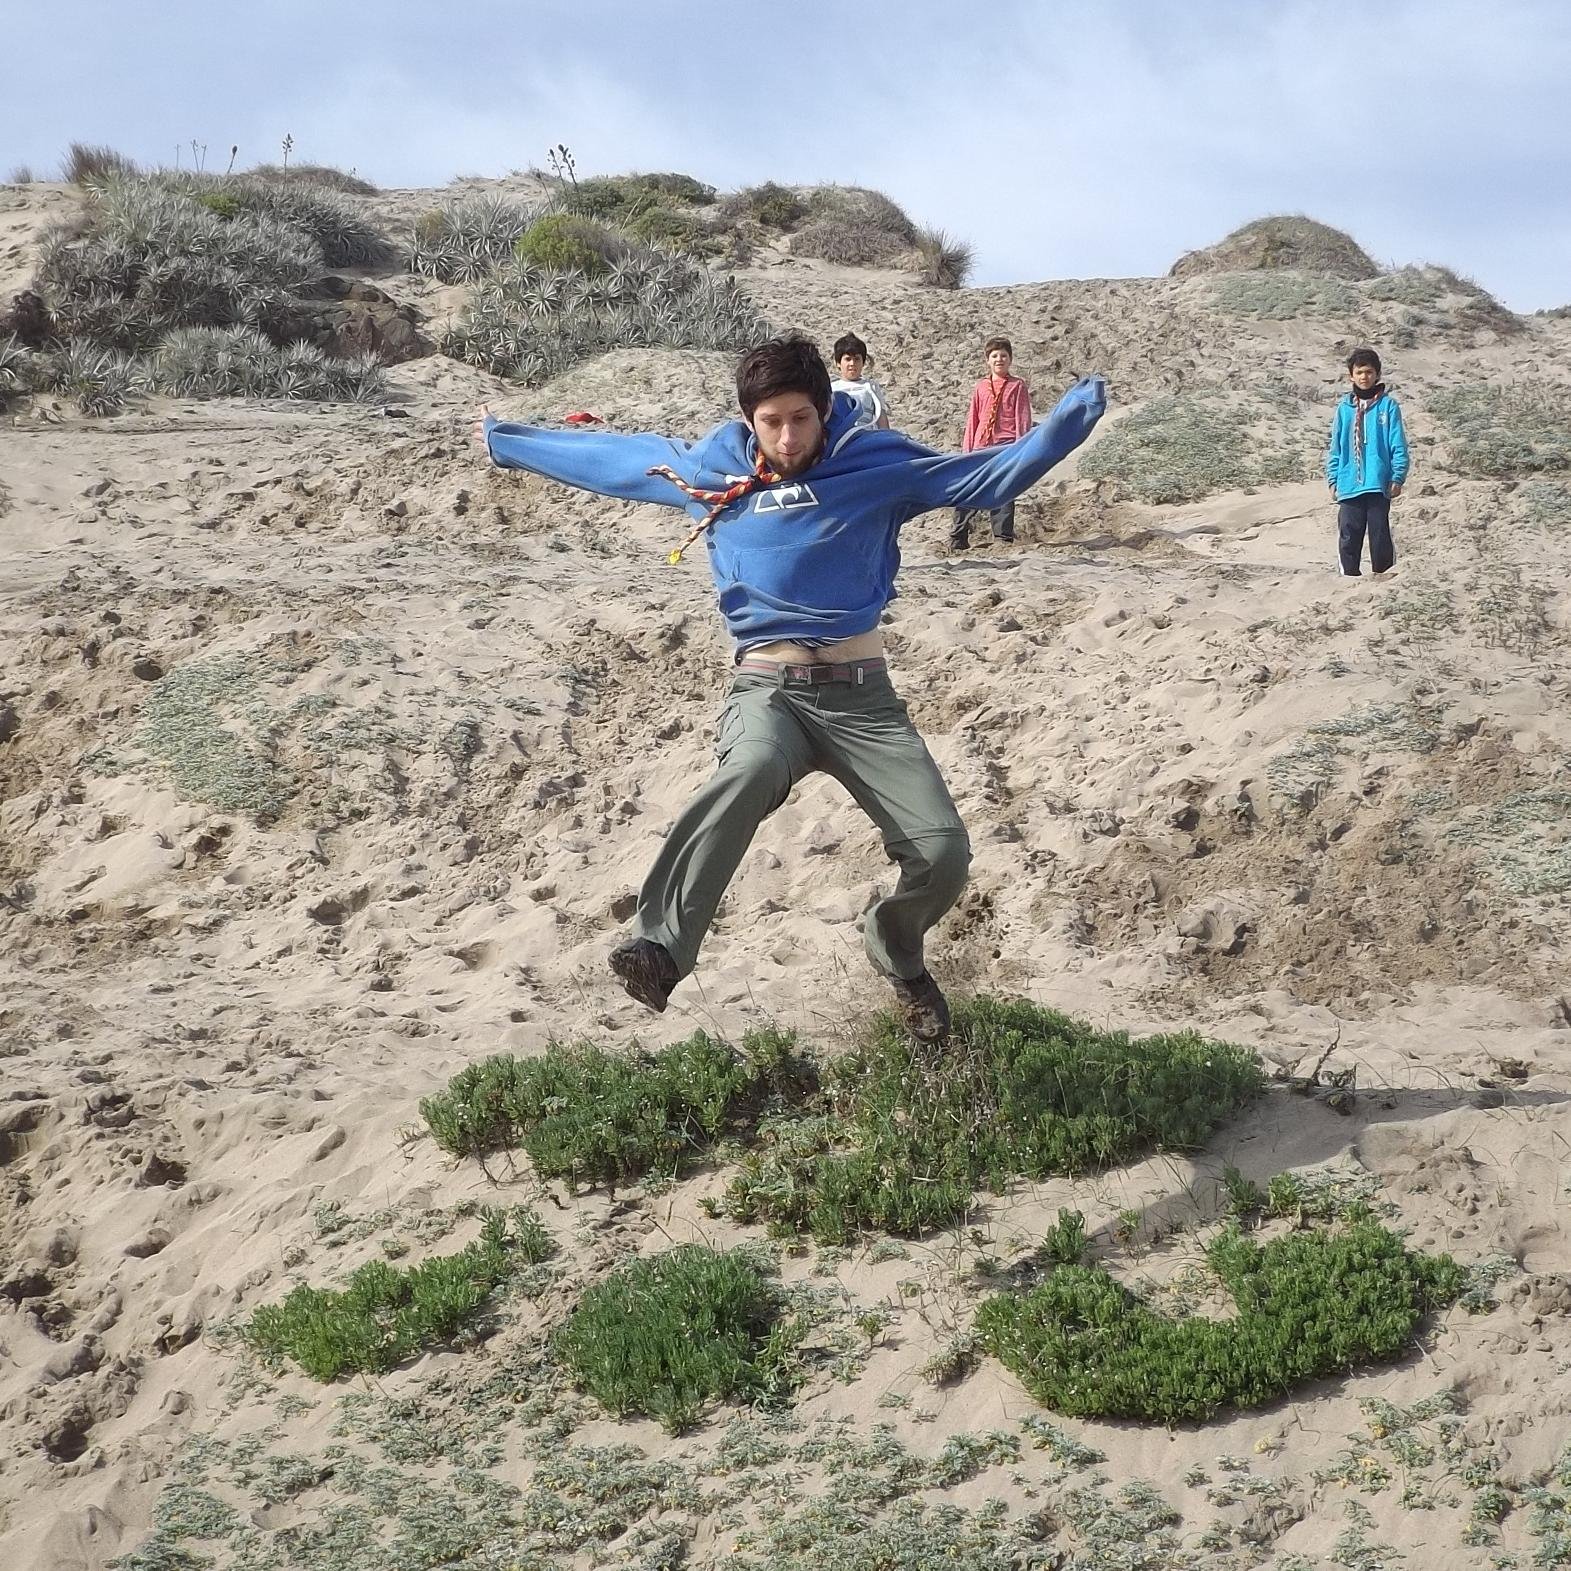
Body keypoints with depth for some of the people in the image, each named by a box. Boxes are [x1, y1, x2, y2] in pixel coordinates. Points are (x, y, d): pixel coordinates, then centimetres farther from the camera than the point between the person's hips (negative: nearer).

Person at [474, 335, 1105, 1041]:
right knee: (751, 771, -39)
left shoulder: (877, 464, 3)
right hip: (766, 689, -1)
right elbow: (605, 456, 19)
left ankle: (895, 947, 22)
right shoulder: (709, 468, 7)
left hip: (862, 695, 1)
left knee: (943, 855, -14)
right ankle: (659, 948, -52)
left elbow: (992, 474, 1)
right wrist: (506, 442, 27)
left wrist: (1070, 418, -13)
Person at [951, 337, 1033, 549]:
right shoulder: (980, 387, 13)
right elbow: (972, 419, 15)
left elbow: (1023, 419, 2)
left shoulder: (1017, 386, 4)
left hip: (1005, 446, -3)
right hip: (981, 447, 3)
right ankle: (958, 538, 4)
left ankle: (1004, 538, 4)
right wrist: (967, 450, 11)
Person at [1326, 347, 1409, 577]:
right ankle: (1350, 575, 10)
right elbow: (1335, 447, 12)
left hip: (1379, 485, -3)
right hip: (1349, 486, 3)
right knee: (1348, 536, 3)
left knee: (1380, 534, 1)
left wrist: (1398, 477, -7)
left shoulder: (1388, 405, 2)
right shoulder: (1344, 408, 10)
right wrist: (1333, 478, 6)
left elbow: (1398, 445, -1)